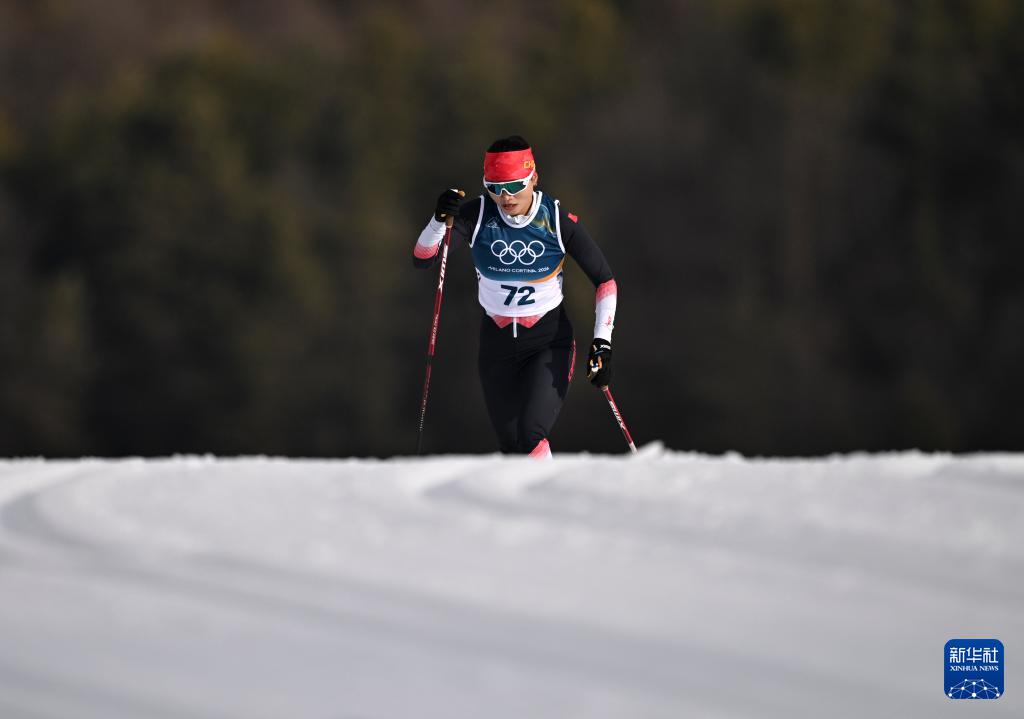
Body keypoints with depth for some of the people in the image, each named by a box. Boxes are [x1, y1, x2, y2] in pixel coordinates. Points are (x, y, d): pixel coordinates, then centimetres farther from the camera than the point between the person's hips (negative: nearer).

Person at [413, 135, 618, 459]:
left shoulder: (558, 220, -14)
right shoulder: (477, 214, -12)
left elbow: (605, 280, -5)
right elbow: (422, 259, -19)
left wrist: (602, 342, -14)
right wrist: (440, 220, -37)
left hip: (550, 339, -3)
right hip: (497, 343, 3)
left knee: (530, 435, -24)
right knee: (511, 445, 8)